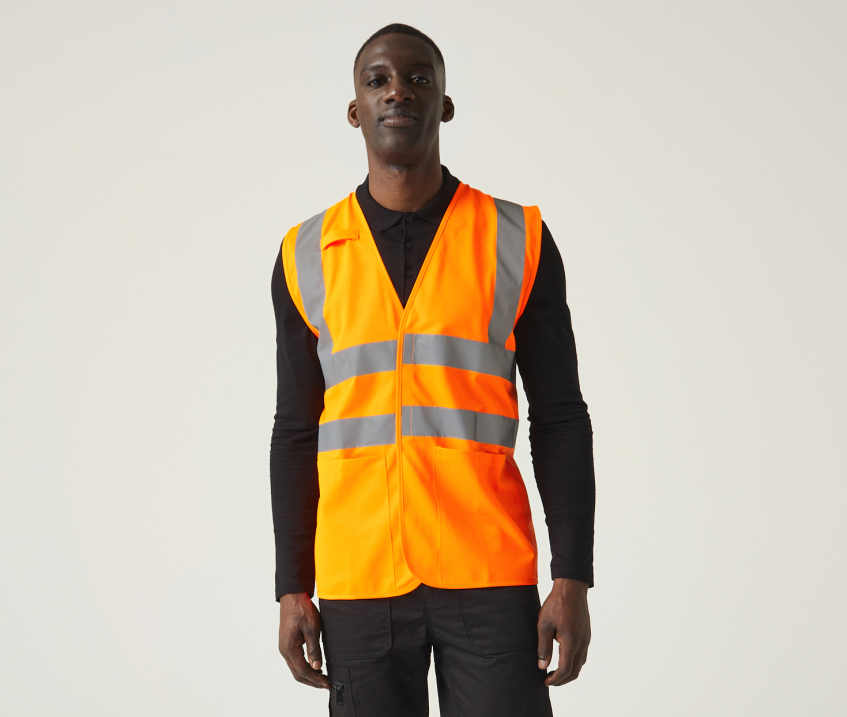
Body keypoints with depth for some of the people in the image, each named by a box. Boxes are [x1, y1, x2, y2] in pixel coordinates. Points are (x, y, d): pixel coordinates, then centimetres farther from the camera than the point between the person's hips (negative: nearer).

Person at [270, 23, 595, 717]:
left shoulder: (518, 240, 3)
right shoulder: (307, 257, 8)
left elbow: (560, 421, 3)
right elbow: (296, 432, 10)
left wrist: (574, 581, -4)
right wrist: (292, 589, 4)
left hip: (489, 579, -1)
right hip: (358, 583, 1)